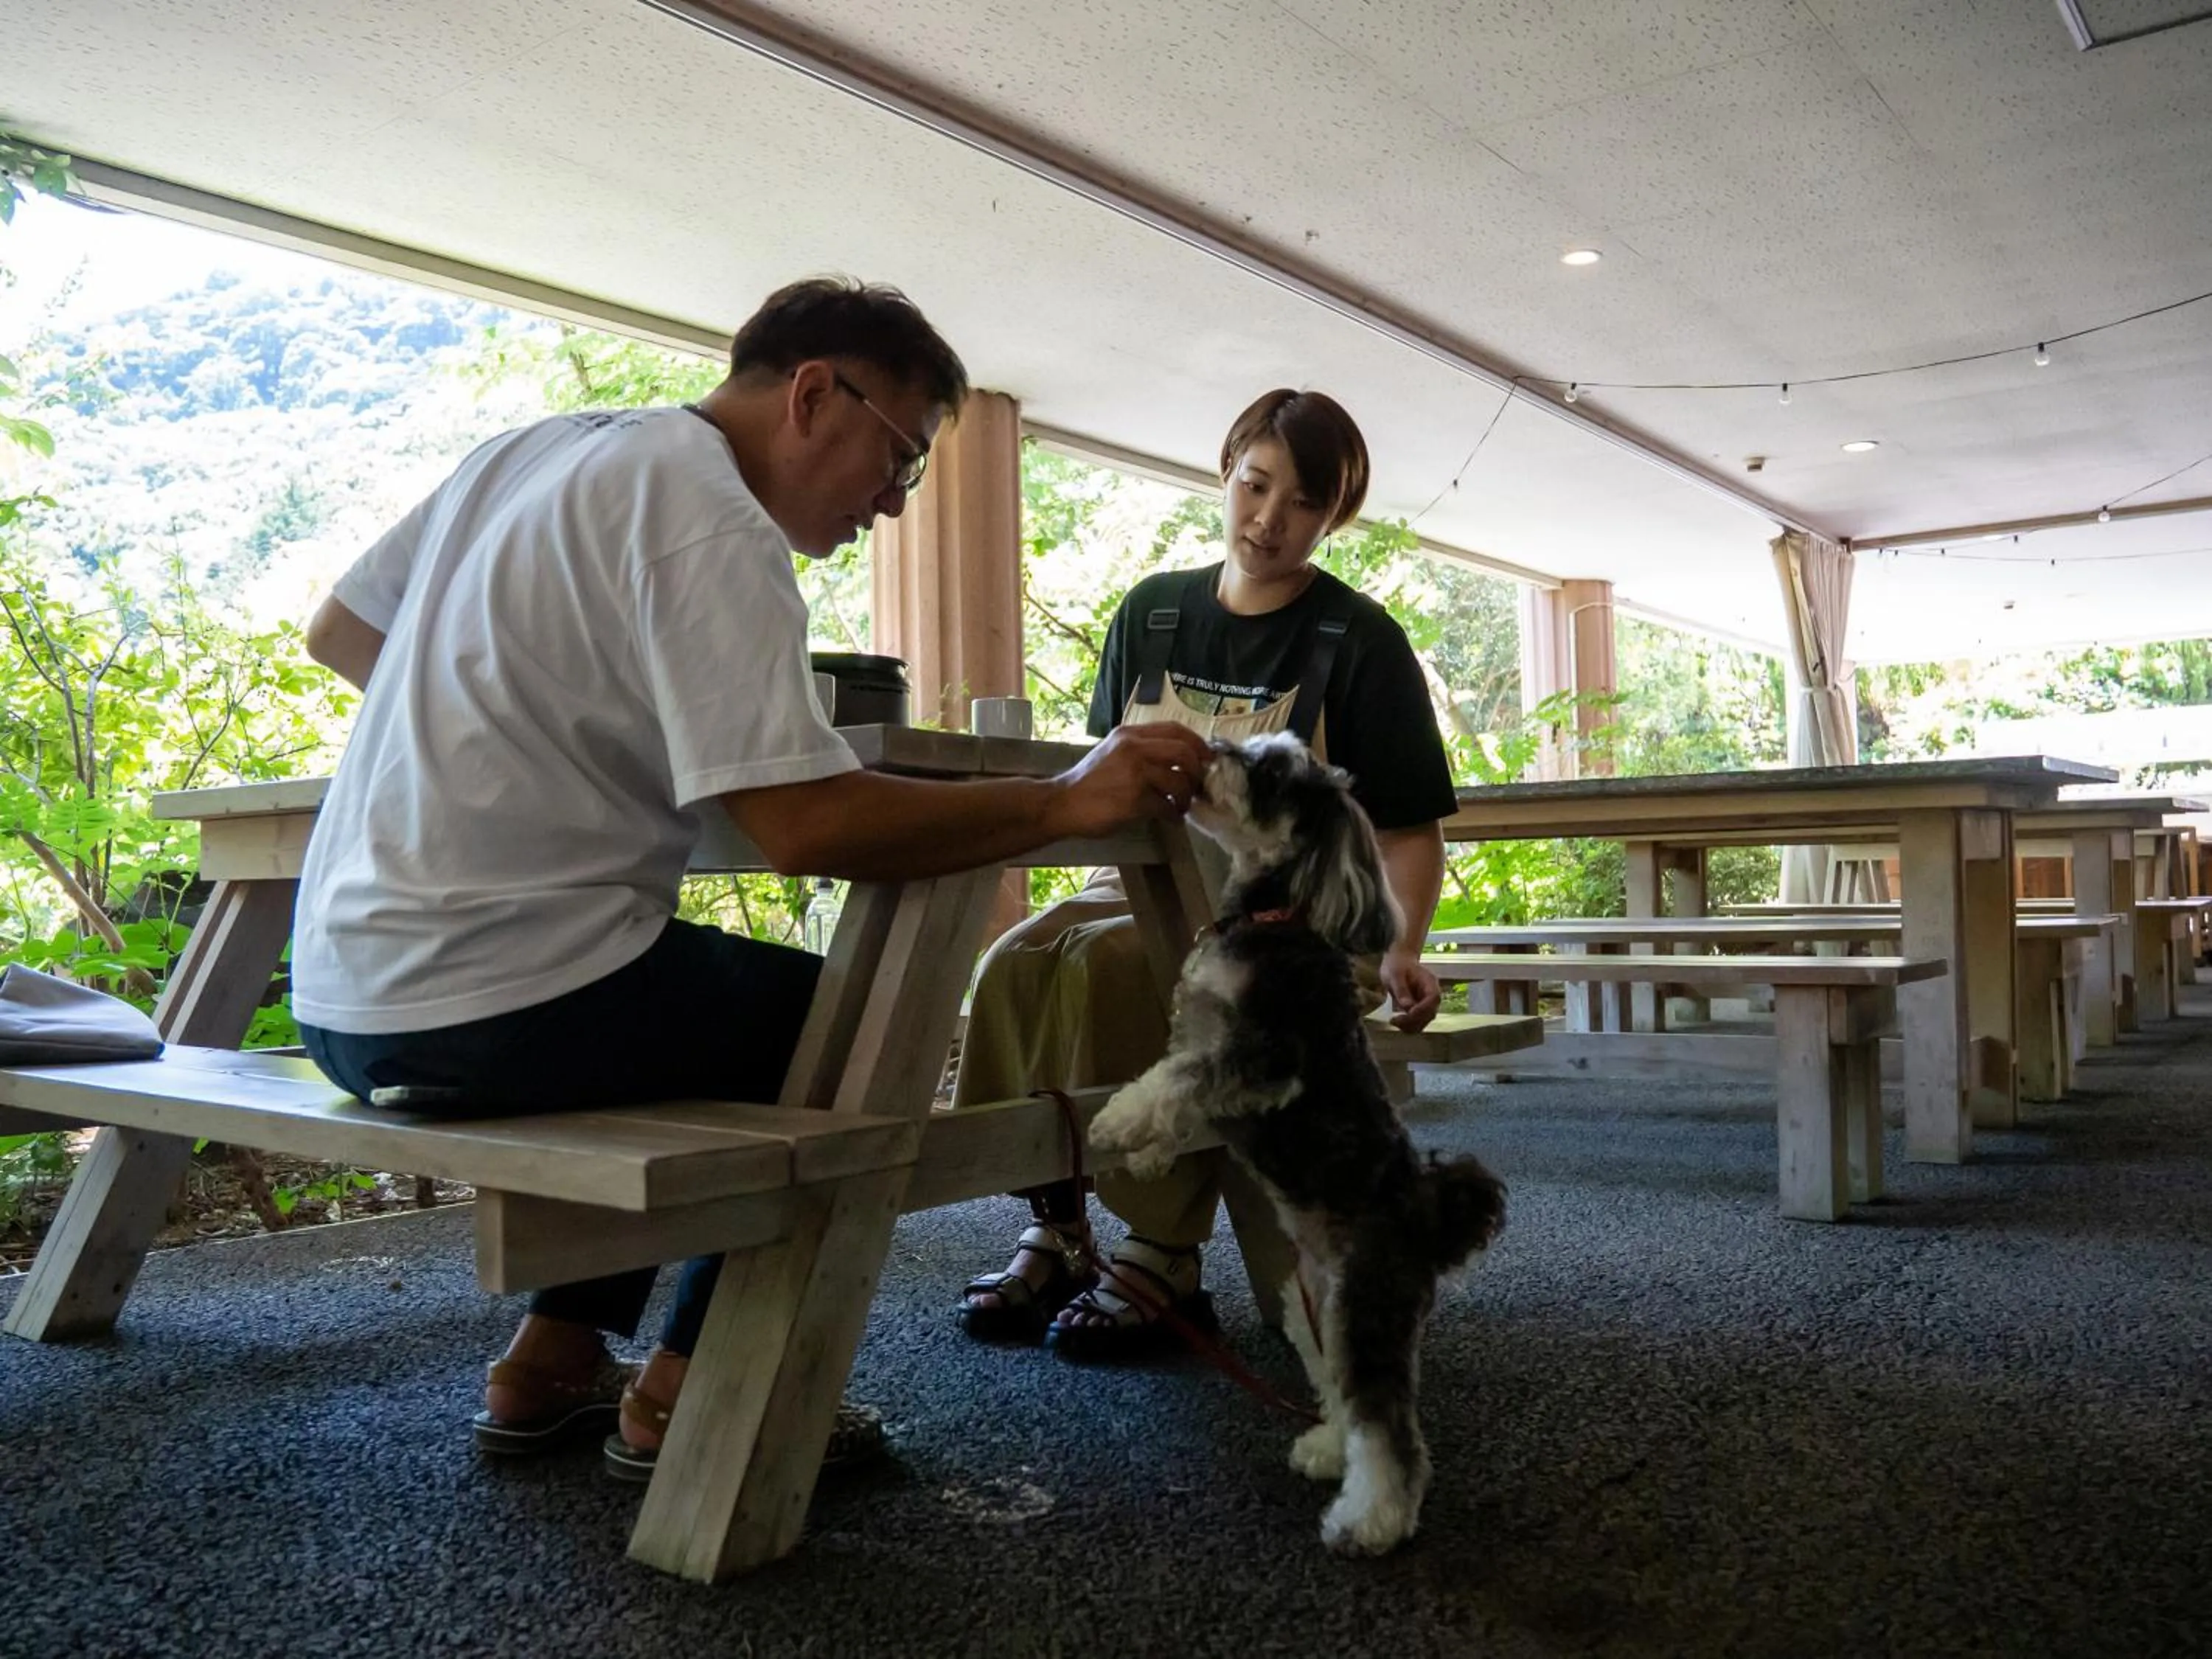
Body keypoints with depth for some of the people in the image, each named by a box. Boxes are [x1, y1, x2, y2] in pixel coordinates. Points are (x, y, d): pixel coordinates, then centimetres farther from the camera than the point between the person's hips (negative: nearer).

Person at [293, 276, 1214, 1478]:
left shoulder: (533, 447, 14)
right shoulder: (710, 522, -15)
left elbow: (336, 631, 22)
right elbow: (804, 825, -24)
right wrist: (1068, 801, -17)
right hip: (493, 1005, -10)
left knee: (675, 996, 29)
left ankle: (549, 1365, 27)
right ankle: (683, 1391, 9)